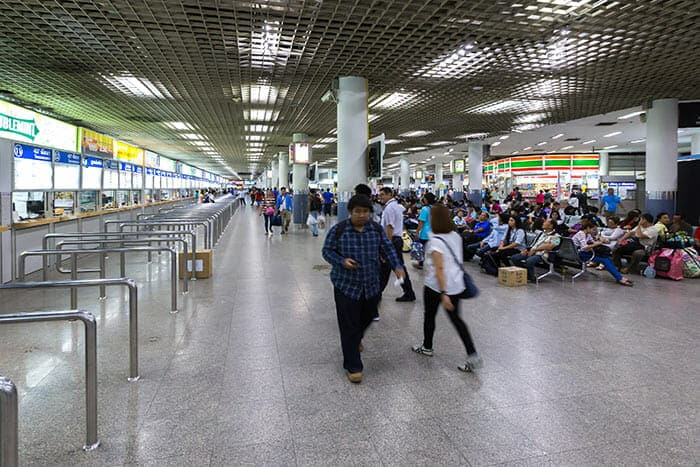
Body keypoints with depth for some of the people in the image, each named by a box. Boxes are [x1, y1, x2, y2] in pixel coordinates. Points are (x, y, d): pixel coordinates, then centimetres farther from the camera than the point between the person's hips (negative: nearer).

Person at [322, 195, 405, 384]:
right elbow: (327, 251, -4)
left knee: (366, 319, 23)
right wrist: (342, 261, -22)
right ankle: (353, 366, 14)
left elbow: (388, 249, 2)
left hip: (372, 286, 4)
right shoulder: (338, 230, -10)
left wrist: (397, 266, -16)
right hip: (346, 286, -4)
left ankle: (355, 339, 56)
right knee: (349, 327, 0)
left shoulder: (377, 230, 0)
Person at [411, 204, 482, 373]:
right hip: (456, 284, 7)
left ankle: (427, 347, 35)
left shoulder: (435, 241, -20)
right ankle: (472, 356, 6)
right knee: (456, 318, 14)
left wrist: (443, 294, -25)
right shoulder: (456, 236, 2)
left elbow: (439, 269, -24)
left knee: (429, 316, 16)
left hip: (436, 286, -6)